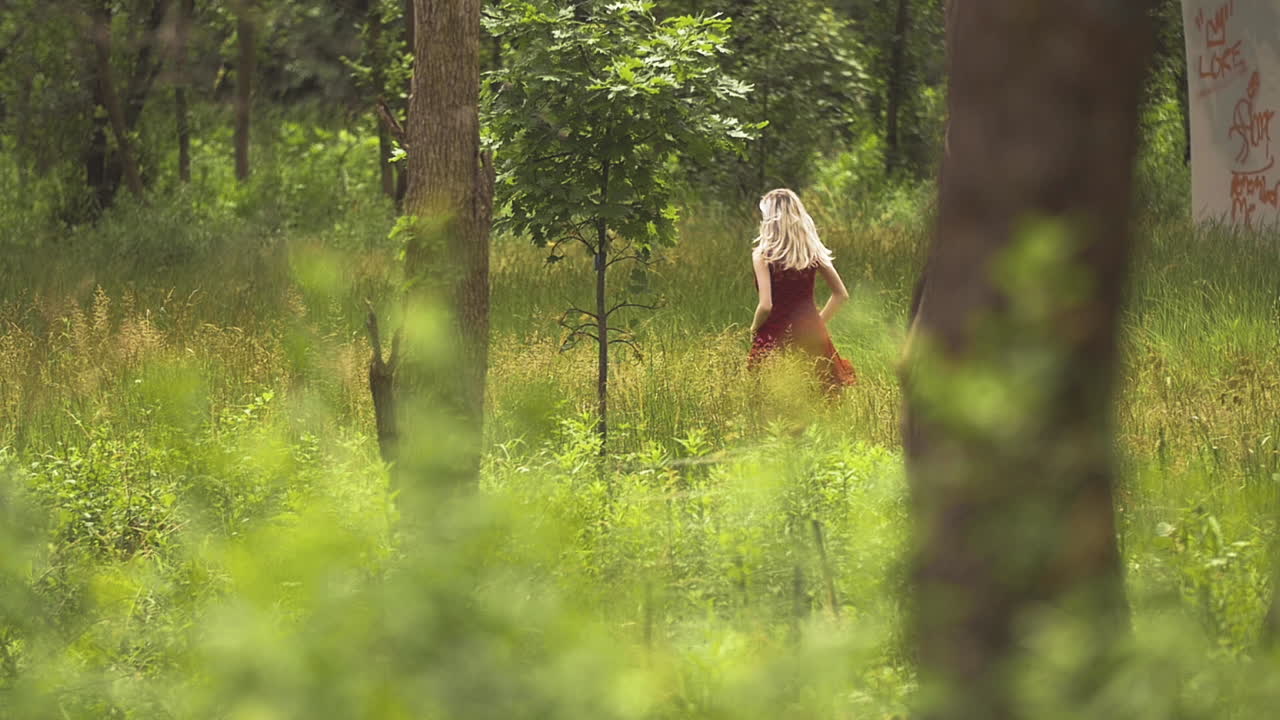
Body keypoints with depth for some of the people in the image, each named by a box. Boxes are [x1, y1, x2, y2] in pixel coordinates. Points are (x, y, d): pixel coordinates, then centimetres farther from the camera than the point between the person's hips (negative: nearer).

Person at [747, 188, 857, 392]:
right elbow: (841, 295, 6)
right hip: (811, 334, 4)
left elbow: (766, 306, -18)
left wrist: (754, 329, 1)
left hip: (776, 338, -4)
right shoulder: (812, 251, 2)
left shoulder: (763, 255, -12)